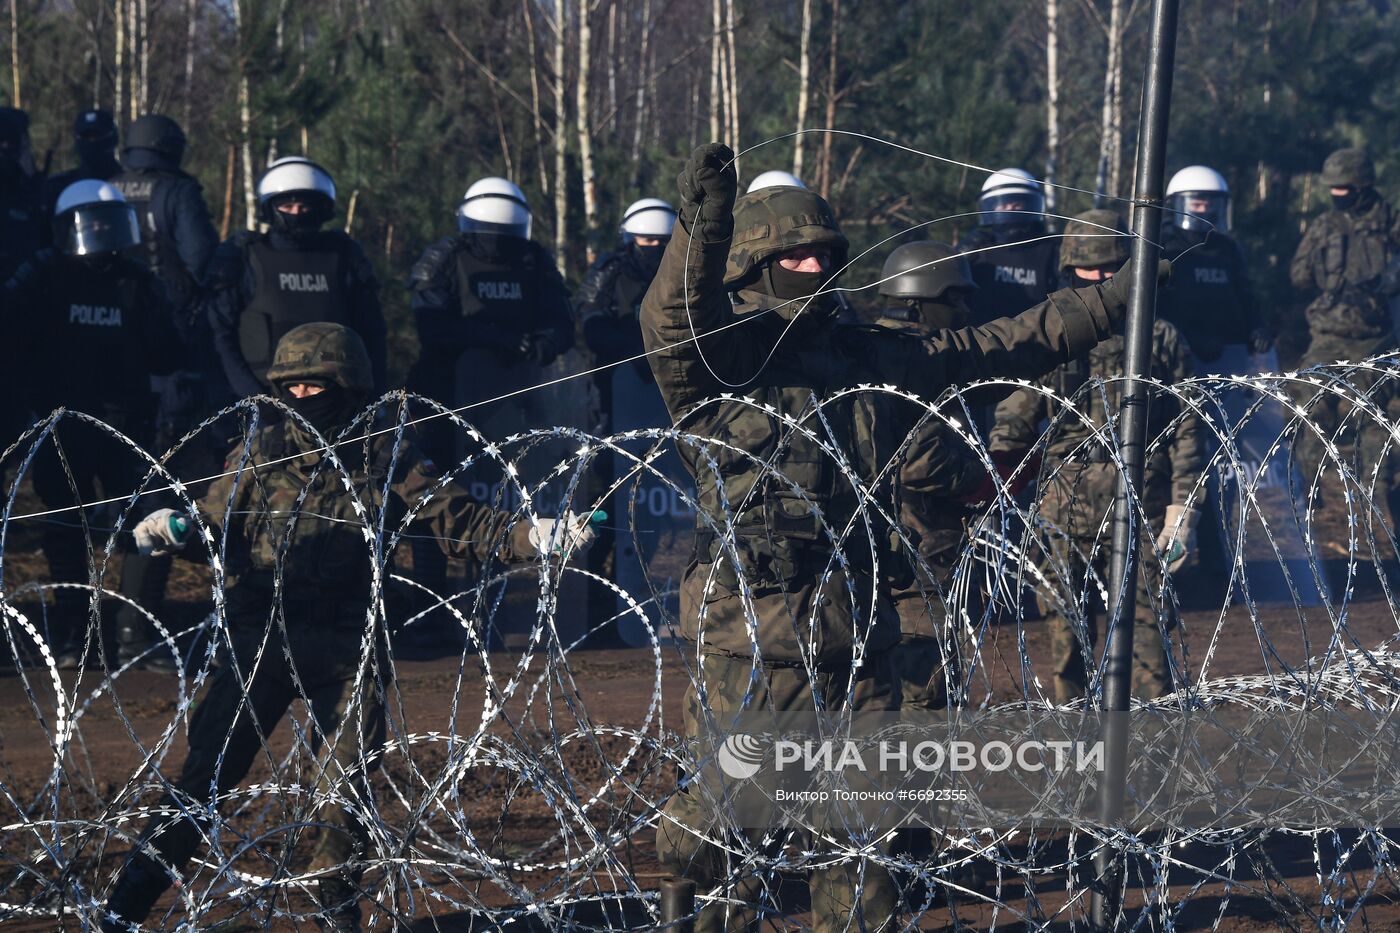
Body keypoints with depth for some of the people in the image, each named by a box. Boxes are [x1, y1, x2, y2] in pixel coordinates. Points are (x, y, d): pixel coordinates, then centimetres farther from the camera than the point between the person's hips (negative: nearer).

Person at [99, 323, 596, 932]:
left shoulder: (384, 459, 3)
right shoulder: (261, 452, 7)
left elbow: (460, 521, -1)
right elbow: (213, 526, 7)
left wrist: (535, 537, -15)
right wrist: (172, 529, -15)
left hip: (347, 651, 0)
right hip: (259, 639, 0)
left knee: (345, 790, 2)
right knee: (205, 774, -6)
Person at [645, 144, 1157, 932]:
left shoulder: (869, 359, 14)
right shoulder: (716, 360, -3)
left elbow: (1000, 348, 21)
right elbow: (674, 314, -26)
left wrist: (1118, 303, 23)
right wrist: (701, 230, -46)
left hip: (856, 644, 5)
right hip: (748, 651, -5)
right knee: (713, 836, -7)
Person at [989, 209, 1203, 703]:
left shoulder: (1162, 340, 4)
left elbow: (1187, 431, 2)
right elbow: (1013, 424, 5)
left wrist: (1183, 512, -5)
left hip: (1140, 514, -2)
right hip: (1066, 514, 2)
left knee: (1147, 634, -3)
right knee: (1068, 637, 7)